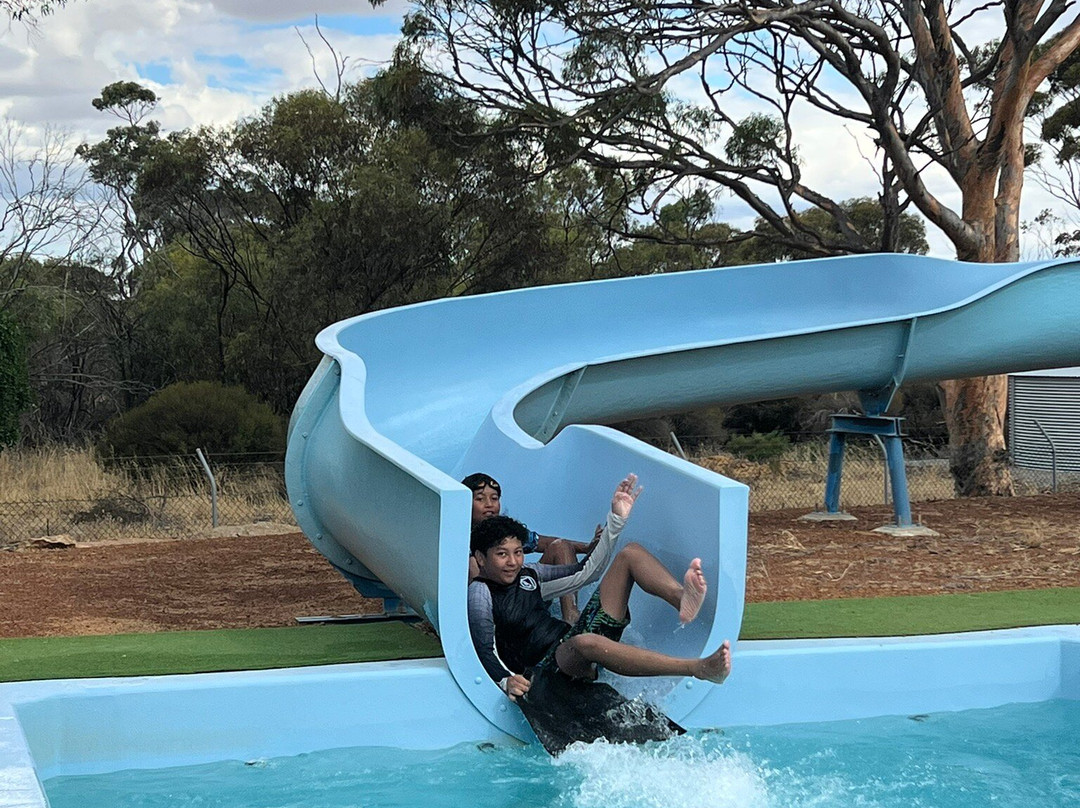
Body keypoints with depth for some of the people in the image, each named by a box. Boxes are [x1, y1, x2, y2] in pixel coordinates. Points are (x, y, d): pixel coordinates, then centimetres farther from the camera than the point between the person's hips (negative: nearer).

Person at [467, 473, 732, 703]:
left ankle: (680, 598, -34)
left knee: (631, 553, 2)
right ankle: (699, 668, -57)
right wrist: (506, 680, -30)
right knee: (584, 643, -47)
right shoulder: (480, 592, 0)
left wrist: (616, 520, 15)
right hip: (547, 665, -8)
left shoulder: (527, 575, 19)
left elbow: (585, 572, 21)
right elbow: (485, 649, -9)